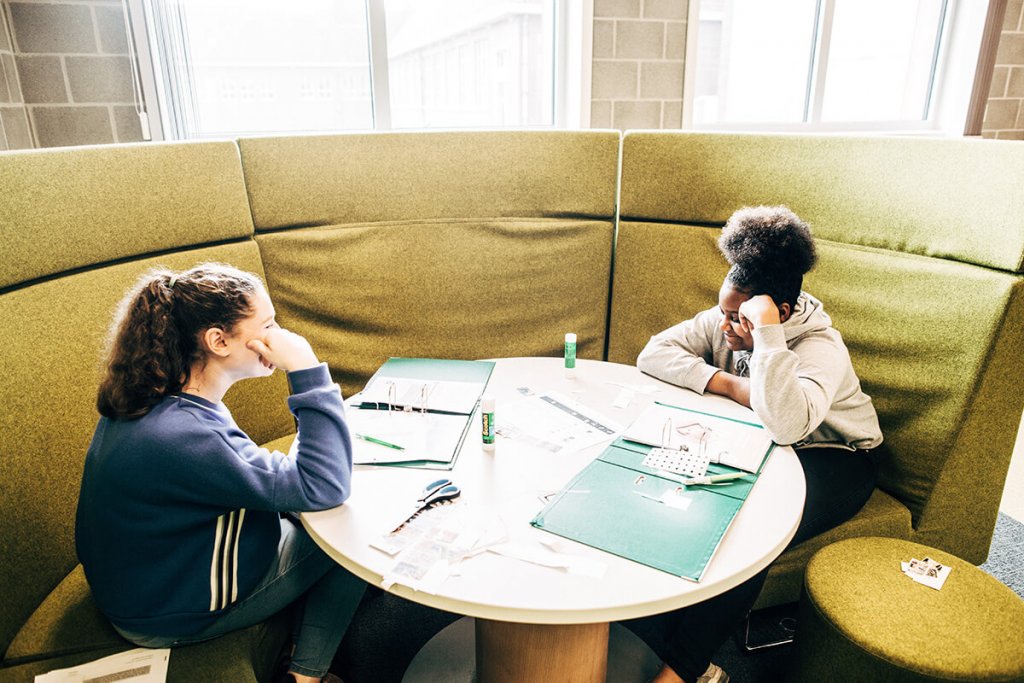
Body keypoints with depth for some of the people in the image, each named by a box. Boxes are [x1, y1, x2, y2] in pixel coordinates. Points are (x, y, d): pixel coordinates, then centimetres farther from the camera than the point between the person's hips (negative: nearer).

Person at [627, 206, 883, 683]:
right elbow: (653, 353, -14)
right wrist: (729, 384, -25)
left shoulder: (822, 347, -26)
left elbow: (786, 425, -44)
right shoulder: (723, 323, -8)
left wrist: (766, 332, -43)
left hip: (832, 459, -5)